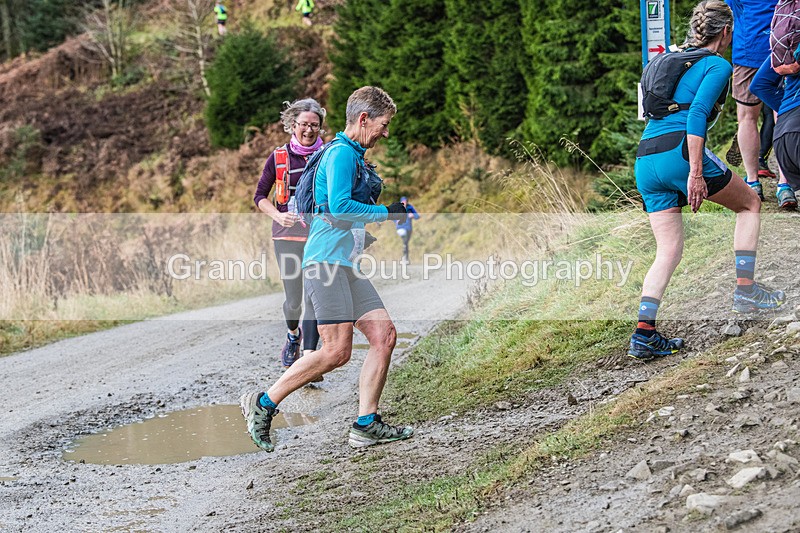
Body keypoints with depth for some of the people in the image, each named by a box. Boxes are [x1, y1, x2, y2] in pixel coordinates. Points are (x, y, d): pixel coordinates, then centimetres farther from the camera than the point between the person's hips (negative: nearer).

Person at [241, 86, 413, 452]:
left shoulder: (354, 157, 24)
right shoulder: (341, 153, -8)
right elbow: (340, 206, -20)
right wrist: (388, 212, -11)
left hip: (347, 263, 10)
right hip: (326, 259, -10)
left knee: (383, 334, 0)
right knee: (337, 350, -15)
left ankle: (366, 425, 1)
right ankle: (263, 404, -3)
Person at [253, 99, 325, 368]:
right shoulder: (278, 157, 3)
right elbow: (260, 196, 9)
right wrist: (278, 216, -9)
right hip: (287, 235, 1)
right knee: (293, 299, 5)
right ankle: (293, 335, 37)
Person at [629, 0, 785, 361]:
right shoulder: (717, 66, 0)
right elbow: (696, 115, -14)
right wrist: (696, 173, -19)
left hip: (645, 162, 7)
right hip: (679, 152, -7)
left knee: (668, 251, 8)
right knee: (750, 204, 16)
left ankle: (644, 334, -5)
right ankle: (745, 290, 9)